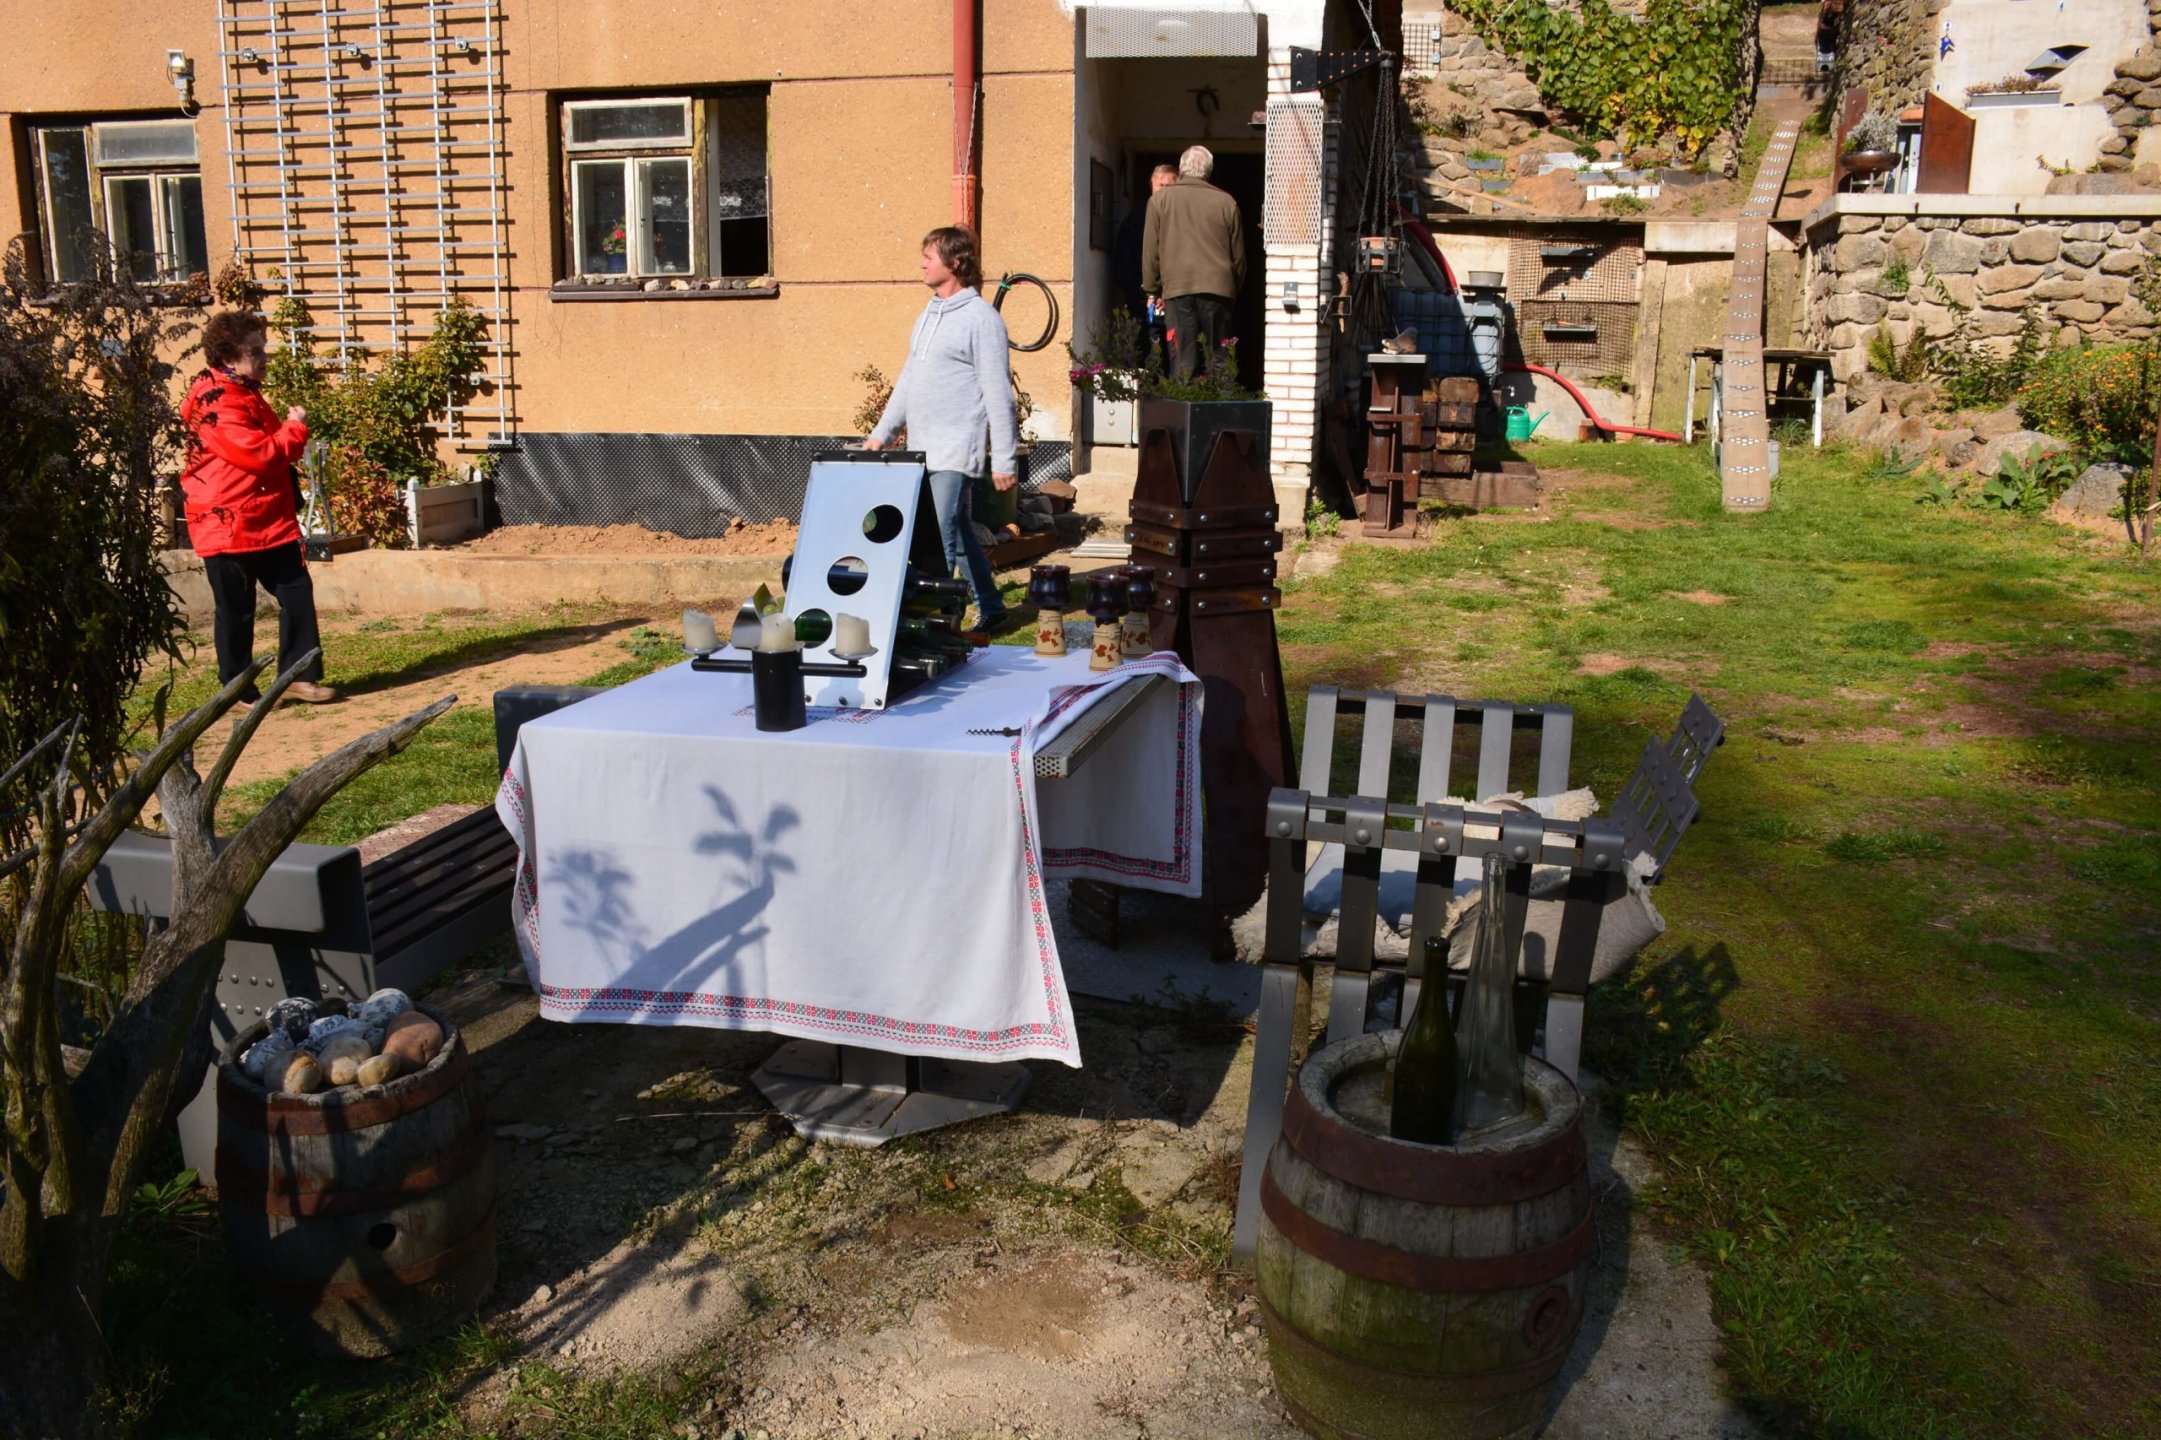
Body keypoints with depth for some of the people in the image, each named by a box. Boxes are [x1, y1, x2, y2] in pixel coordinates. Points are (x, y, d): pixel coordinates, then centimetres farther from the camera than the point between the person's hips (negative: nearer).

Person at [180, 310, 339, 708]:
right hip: (229, 523, -9)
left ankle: (298, 675, 14)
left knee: (297, 593, 6)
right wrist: (296, 428, -10)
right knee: (236, 611, 2)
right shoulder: (216, 403, -18)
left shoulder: (245, 394, 14)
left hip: (271, 519, 9)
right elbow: (260, 455, -24)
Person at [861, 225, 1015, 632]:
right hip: (922, 447, 9)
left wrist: (1004, 460, -15)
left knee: (940, 539, -12)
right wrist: (881, 433, 19)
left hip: (954, 451, -8)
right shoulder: (928, 315, 15)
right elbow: (909, 378, 22)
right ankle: (990, 606, 26)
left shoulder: (981, 318, -10)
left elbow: (998, 393, -13)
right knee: (958, 534, 15)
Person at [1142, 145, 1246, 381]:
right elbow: (1238, 255, 12)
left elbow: (1150, 251, 7)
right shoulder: (1226, 203, 8)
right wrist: (1235, 290, 23)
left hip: (1177, 288, 0)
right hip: (1217, 288, 1)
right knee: (1218, 356, 3)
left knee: (1184, 356, -1)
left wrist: (1152, 290, 15)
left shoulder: (1160, 200, 7)